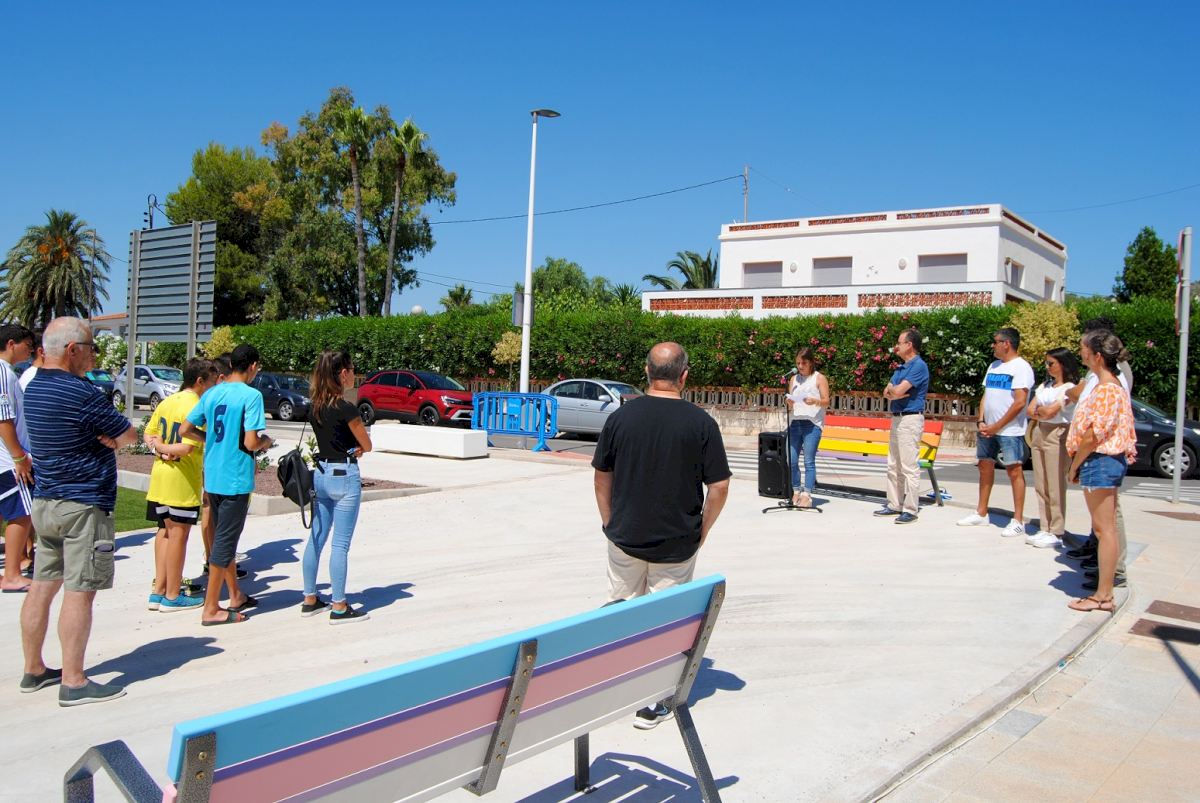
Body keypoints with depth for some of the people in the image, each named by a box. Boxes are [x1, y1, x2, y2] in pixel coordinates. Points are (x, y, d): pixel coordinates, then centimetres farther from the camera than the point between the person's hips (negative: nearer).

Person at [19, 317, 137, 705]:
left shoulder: (34, 389, 10)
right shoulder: (81, 393, -18)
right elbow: (128, 435, -8)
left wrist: (101, 436, -6)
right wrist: (108, 435, 8)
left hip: (45, 502, 9)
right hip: (83, 504, -9)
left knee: (42, 586, 14)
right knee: (79, 592, -4)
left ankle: (34, 671, 23)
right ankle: (73, 683, 0)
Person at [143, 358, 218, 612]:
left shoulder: (166, 402, 9)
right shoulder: (197, 407, -16)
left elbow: (148, 435, 12)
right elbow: (187, 448, -24)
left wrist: (158, 446, -4)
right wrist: (166, 449, -7)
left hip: (160, 475, 8)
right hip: (183, 479, -8)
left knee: (165, 531, 16)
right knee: (178, 534, 0)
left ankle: (158, 591, 20)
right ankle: (172, 596, 8)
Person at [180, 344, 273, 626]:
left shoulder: (211, 394, 6)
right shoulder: (251, 395, -14)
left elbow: (185, 430, 7)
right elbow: (251, 443, -20)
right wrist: (266, 442, 1)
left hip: (212, 477, 7)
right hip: (236, 479, -7)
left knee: (223, 537, 18)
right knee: (225, 541, 0)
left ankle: (236, 596, 31)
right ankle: (211, 609, 5)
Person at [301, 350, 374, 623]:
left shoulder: (315, 408, 6)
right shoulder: (346, 409, -17)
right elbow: (367, 446, -6)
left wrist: (349, 450, 3)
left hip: (320, 474, 8)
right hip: (344, 477, -8)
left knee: (316, 539, 14)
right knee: (340, 544, -2)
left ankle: (310, 599, 24)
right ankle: (339, 607, 5)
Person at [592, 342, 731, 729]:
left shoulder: (621, 416, -4)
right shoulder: (701, 422, -11)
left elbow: (601, 475, 4)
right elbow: (719, 486, -9)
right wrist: (703, 529, 4)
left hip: (624, 537, 2)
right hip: (676, 543, -2)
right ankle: (650, 702, 16)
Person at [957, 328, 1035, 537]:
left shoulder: (1021, 367, -10)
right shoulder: (994, 366, 15)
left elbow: (1020, 402, -16)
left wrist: (997, 426, -14)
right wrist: (981, 422, 2)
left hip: (1010, 431, -8)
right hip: (988, 429, 8)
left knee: (1014, 471, -4)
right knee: (985, 467, 13)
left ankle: (1018, 521, 1)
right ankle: (981, 514, 23)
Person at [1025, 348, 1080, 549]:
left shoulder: (1070, 388, -5)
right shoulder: (1045, 386, 17)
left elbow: (1050, 411, -14)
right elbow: (1029, 411, 10)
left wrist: (1038, 409, 4)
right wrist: (1043, 412, -5)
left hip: (1057, 435, -8)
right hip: (1039, 433, 8)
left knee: (1055, 487, -7)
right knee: (1041, 486, 7)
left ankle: (1056, 533, -3)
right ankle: (1045, 529, 12)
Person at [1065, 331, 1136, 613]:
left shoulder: (1105, 390, -18)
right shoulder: (1113, 386, 13)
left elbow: (1094, 435, -21)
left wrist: (1074, 466, -10)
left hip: (1100, 461, -10)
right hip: (1111, 460, 10)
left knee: (1104, 528, -5)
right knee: (1105, 528, 13)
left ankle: (1103, 596, 1)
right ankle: (1105, 591, 21)